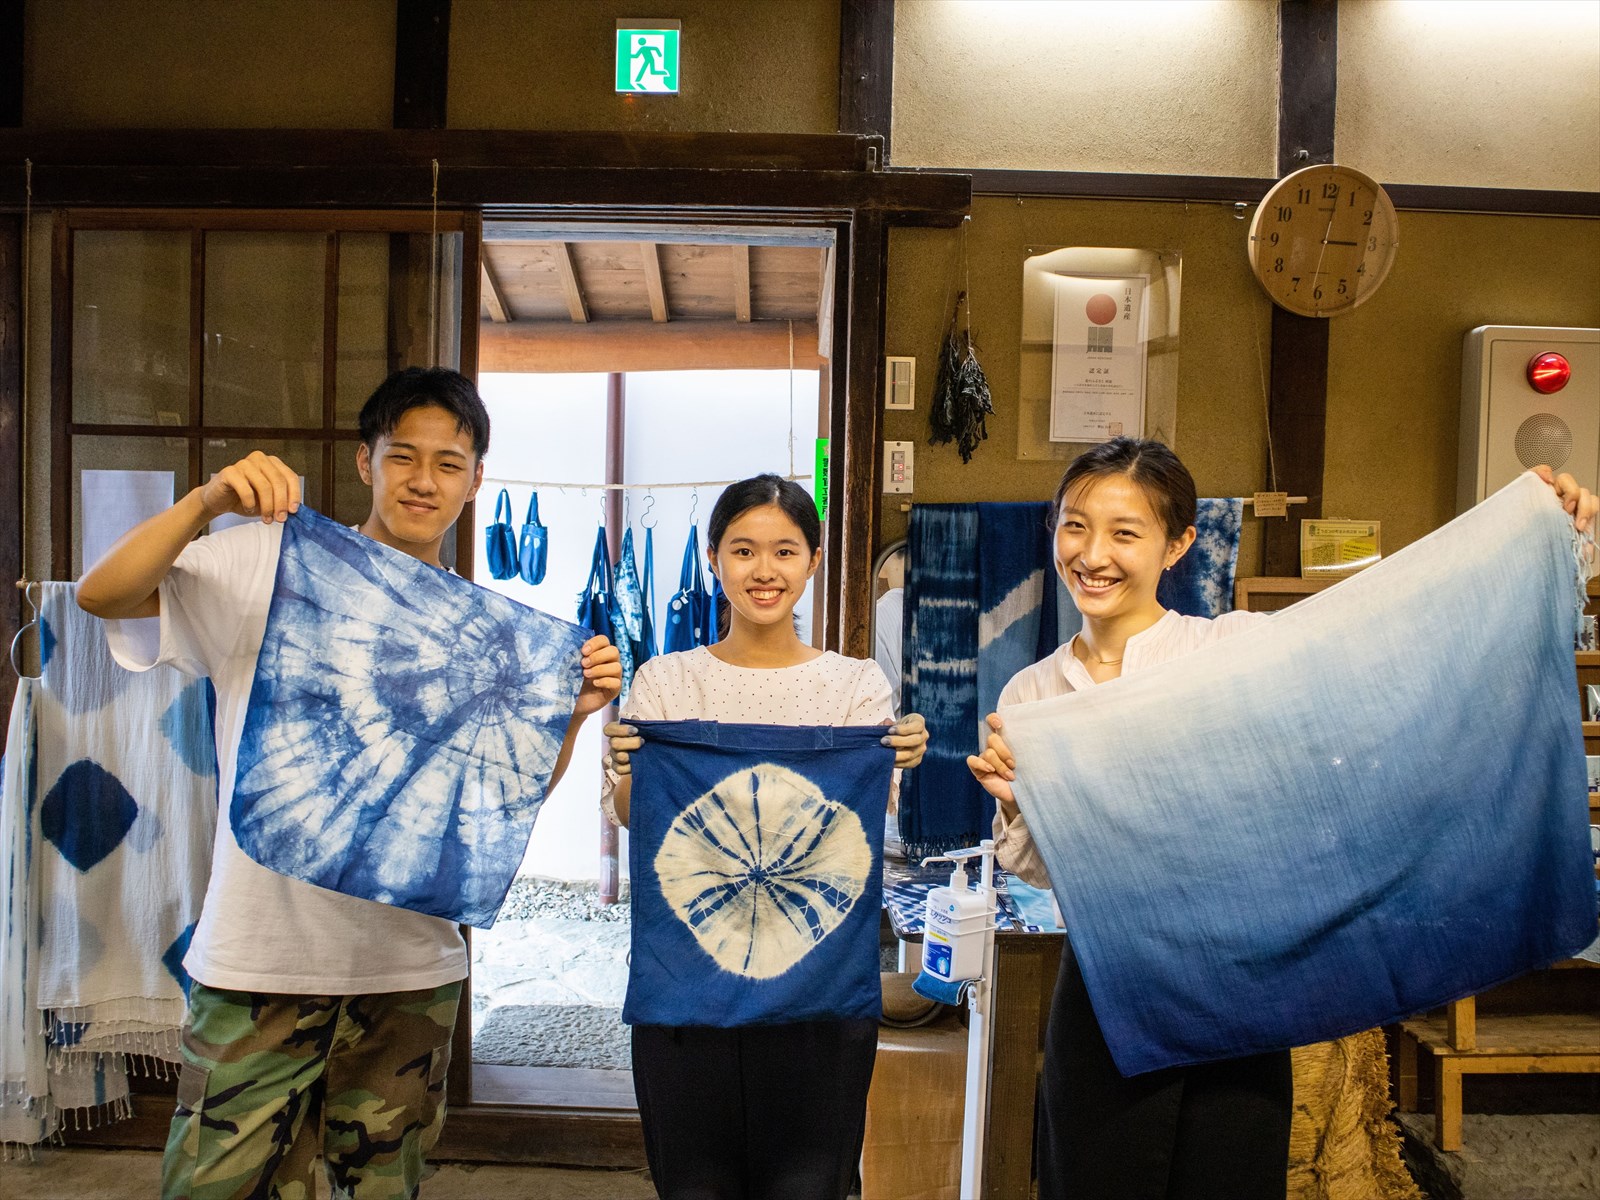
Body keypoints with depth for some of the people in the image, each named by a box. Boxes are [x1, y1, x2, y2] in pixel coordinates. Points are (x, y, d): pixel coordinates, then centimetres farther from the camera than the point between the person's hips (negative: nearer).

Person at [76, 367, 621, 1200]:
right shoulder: (273, 560, -2)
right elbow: (101, 594, -11)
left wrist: (571, 712, -13)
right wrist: (208, 501, -24)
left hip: (411, 966, 3)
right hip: (262, 952, -2)